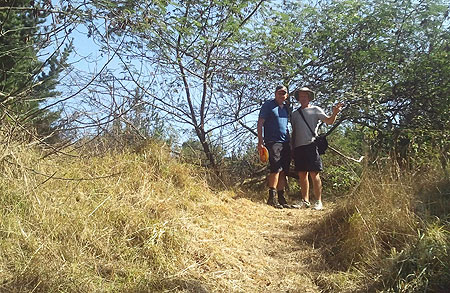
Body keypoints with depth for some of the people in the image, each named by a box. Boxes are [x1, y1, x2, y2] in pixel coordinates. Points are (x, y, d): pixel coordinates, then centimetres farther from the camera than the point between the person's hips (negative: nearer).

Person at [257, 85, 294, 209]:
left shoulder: (286, 107, 20)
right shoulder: (268, 105, 1)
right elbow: (260, 123, -4)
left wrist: (290, 141, 18)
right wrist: (260, 141, -13)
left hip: (285, 142, 7)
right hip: (273, 141, -7)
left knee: (283, 171, 6)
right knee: (276, 168, -17)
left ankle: (281, 198, 12)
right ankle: (272, 197, -13)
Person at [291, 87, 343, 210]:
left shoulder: (315, 110, 9)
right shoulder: (295, 114, 21)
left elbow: (329, 121, -2)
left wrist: (334, 113, -22)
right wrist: (292, 147, 13)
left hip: (311, 145, -4)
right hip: (298, 146, 4)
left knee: (314, 174, -6)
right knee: (302, 174, 5)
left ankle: (318, 201, -1)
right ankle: (305, 201, 12)